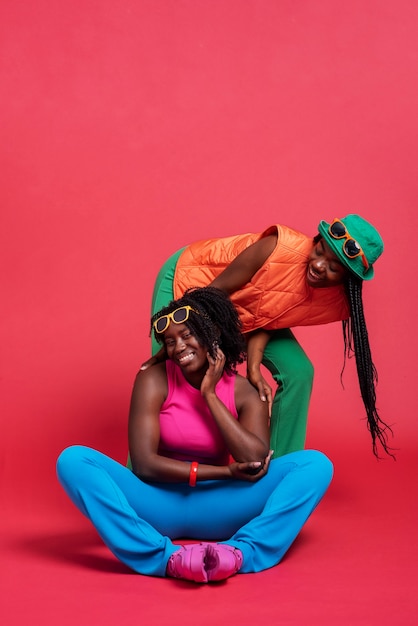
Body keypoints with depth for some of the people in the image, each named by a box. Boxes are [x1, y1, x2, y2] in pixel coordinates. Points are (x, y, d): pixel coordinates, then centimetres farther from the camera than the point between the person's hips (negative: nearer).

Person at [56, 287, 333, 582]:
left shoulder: (244, 392, -1)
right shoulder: (154, 380, -6)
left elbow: (256, 462, -19)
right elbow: (144, 463, -16)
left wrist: (209, 394, -15)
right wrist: (225, 472, -19)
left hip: (218, 508, 1)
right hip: (159, 505, -1)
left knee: (316, 464, -16)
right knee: (73, 459, -25)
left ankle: (241, 552, -38)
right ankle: (166, 556, -38)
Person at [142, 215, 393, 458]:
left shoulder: (335, 300, -22)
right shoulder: (283, 250, -39)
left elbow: (265, 320, -15)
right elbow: (216, 291, -29)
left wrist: (254, 367, -30)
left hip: (244, 311, 5)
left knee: (298, 372, -8)